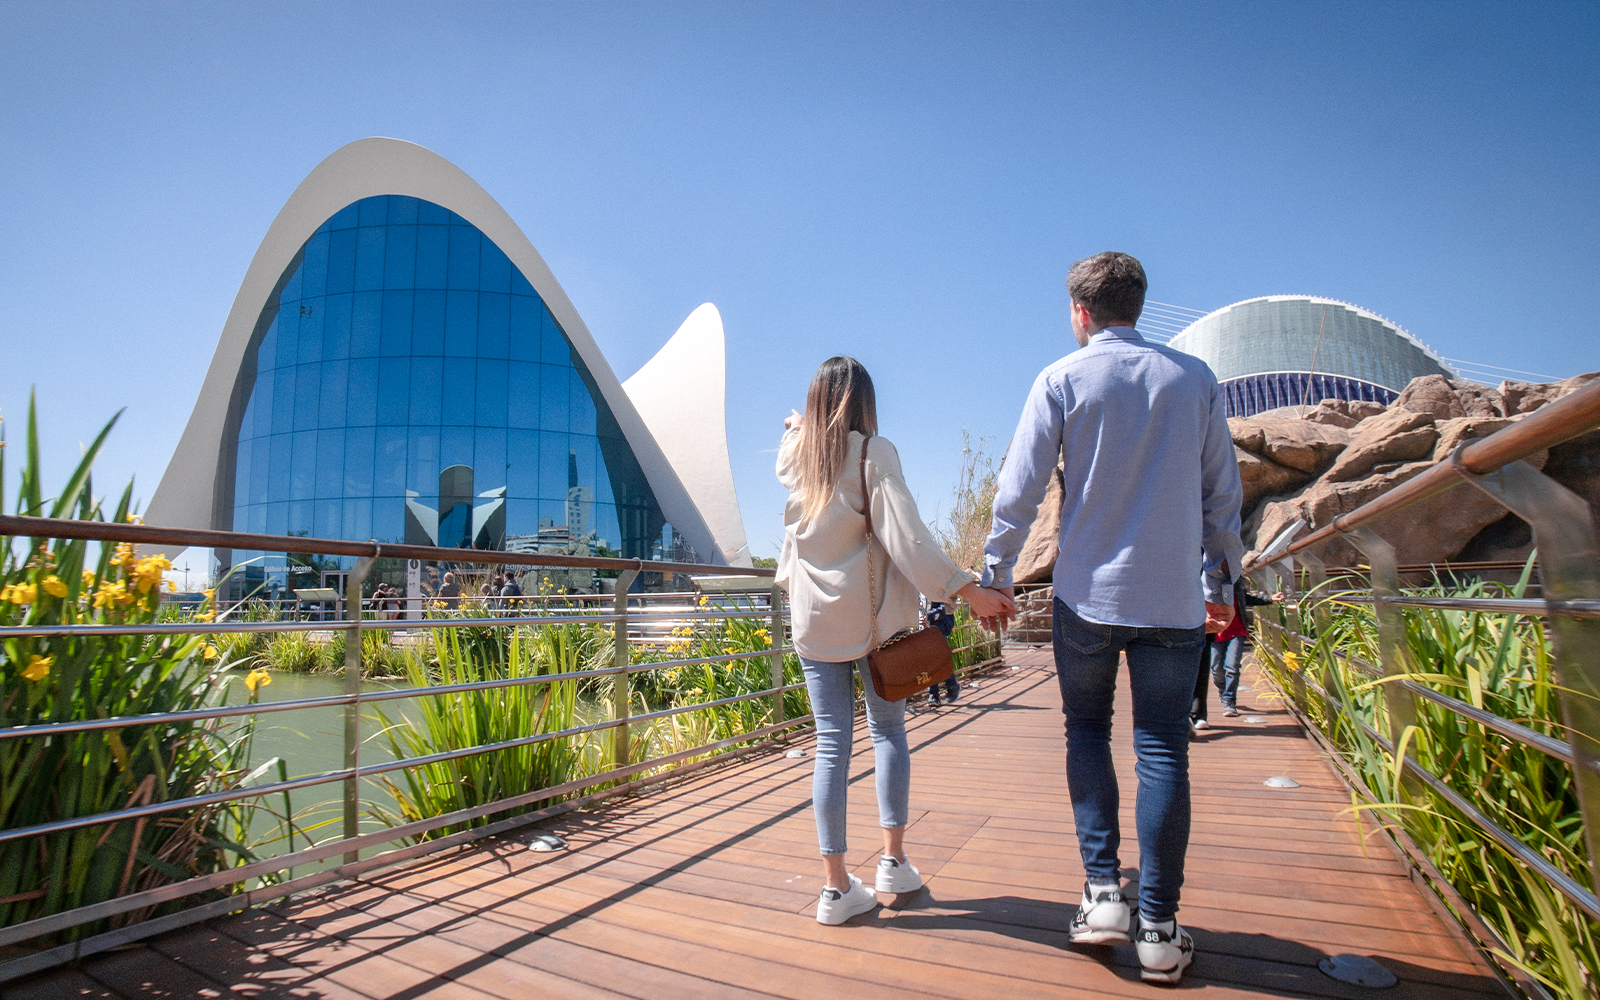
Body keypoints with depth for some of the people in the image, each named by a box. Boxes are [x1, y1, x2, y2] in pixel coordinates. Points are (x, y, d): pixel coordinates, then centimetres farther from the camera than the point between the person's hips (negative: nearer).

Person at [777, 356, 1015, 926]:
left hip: (813, 617, 3)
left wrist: (797, 427, 53)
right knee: (887, 730, 13)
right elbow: (906, 535, -15)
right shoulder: (873, 452, -6)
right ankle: (893, 861, 19)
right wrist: (967, 591, -15)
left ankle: (836, 885, 9)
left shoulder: (794, 456, 6)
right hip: (872, 614, -3)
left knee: (831, 742, 5)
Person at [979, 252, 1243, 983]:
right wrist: (1221, 581, 18)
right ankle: (1158, 927, 13)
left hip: (1087, 594, -1)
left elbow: (1020, 491, -5)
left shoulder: (1061, 380, -3)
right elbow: (1223, 492, 8)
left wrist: (996, 575, 5)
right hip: (1173, 599, 2)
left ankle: (1103, 889, 10)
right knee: (1162, 750, 7)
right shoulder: (1193, 378, 4)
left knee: (1087, 732, 16)